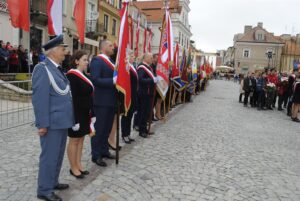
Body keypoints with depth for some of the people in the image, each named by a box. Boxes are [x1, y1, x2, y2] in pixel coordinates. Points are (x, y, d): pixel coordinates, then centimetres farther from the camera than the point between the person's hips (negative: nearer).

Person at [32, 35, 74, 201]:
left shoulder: (57, 68, 12)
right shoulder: (42, 69, -14)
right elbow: (39, 99, -19)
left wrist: (68, 119, 15)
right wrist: (43, 123, -19)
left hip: (62, 121, 9)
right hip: (52, 123, -9)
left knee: (58, 155, 19)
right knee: (49, 156, 3)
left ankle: (52, 182, 35)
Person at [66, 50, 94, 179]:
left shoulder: (83, 75, 11)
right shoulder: (72, 76, -16)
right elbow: (71, 99, -20)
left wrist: (92, 114, 14)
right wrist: (75, 118, -22)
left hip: (85, 113, 9)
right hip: (76, 114, -9)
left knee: (81, 139, 15)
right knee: (74, 140, 4)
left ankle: (78, 165, 27)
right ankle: (73, 168, 18)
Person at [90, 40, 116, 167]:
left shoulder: (110, 61, 15)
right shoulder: (96, 60, -12)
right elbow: (95, 80, -22)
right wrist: (112, 81, -26)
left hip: (110, 100, 9)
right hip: (101, 101, -8)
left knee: (107, 127, 17)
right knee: (99, 128, 2)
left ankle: (104, 150, 31)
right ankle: (96, 155, 14)